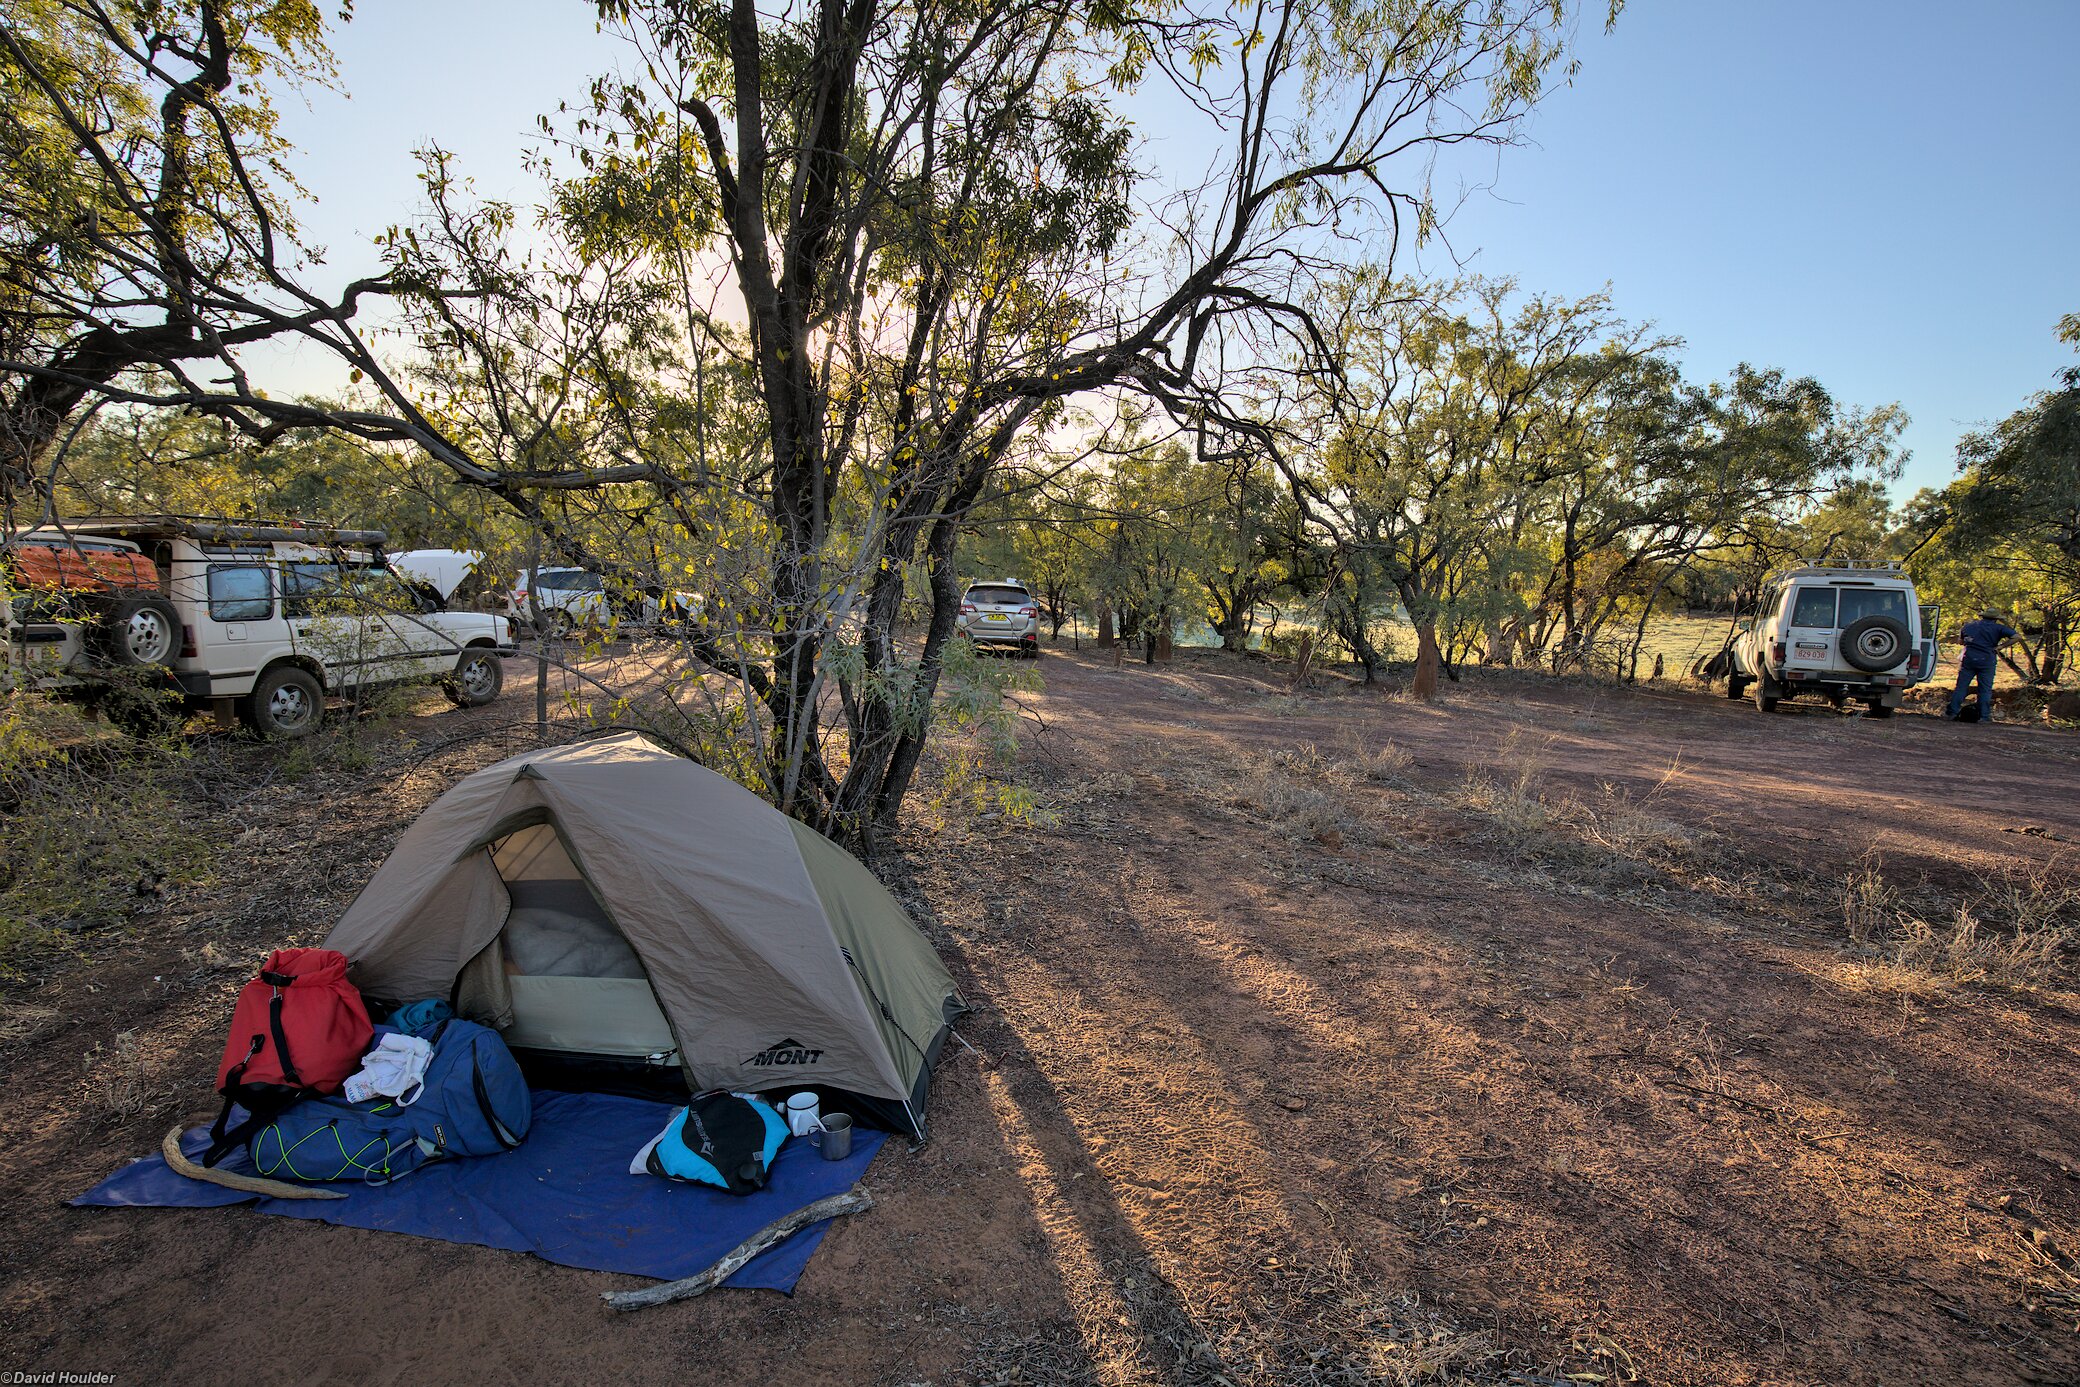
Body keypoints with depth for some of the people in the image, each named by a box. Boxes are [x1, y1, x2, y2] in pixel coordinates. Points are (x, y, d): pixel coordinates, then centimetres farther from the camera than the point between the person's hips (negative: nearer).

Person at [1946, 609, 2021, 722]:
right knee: (1985, 689, 3)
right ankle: (1984, 716, 2)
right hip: (1986, 660, -2)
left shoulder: (1969, 625, 11)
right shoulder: (1998, 628, 3)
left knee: (1961, 686, 5)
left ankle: (1952, 712, 1)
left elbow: (1960, 641, 20)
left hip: (1968, 658, 2)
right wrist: (2001, 646, -2)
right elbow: (2017, 636, -6)